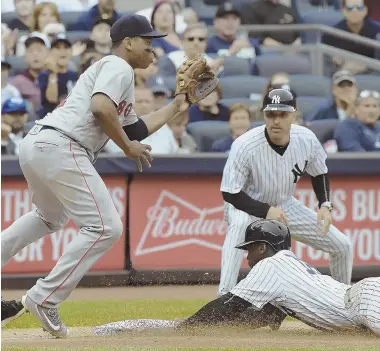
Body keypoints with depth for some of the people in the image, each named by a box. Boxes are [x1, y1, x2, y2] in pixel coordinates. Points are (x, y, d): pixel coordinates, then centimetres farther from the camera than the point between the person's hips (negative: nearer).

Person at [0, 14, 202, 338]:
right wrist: (128, 147, -8)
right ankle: (44, 299, -11)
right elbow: (100, 107, -19)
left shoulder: (117, 74, 29)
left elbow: (134, 129, 34)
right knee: (105, 227, -9)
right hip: (60, 147, -11)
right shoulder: (119, 67, -2)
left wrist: (175, 108, 38)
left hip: (34, 144, 11)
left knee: (51, 217, 35)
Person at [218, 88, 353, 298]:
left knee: (342, 247, 2)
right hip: (249, 206, -5)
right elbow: (229, 193, -25)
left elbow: (319, 174, 3)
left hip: (285, 206, 5)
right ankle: (224, 297, -40)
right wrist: (266, 211, -34)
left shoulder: (307, 139, -17)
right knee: (239, 223, -42)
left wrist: (325, 205, -13)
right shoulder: (245, 146, -31)